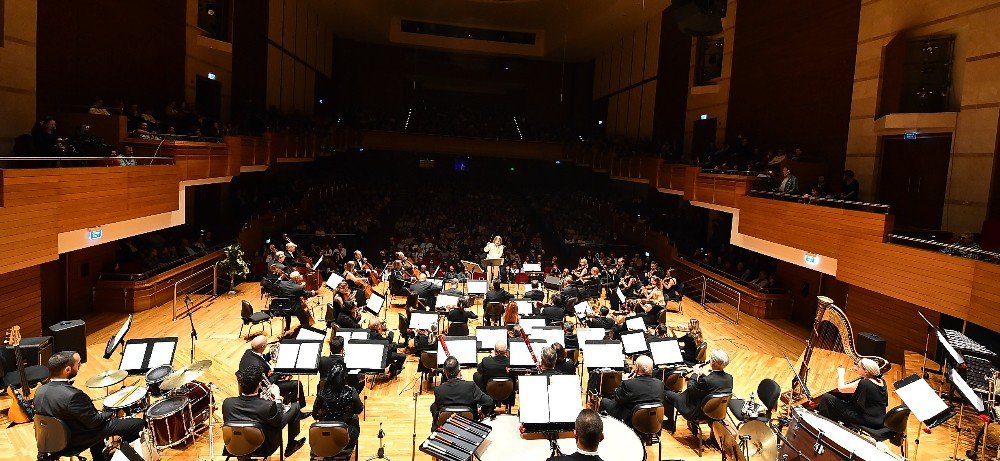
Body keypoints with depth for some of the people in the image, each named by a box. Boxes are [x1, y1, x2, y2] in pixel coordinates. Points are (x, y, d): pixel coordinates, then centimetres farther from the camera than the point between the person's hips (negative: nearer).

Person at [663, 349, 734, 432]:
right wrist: (701, 374, 5)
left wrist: (695, 373, -6)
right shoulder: (729, 378, -12)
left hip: (698, 412, -8)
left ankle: (671, 424, 23)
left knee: (666, 394, 4)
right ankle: (692, 423, 38)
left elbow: (691, 389, -17)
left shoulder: (706, 380, -34)